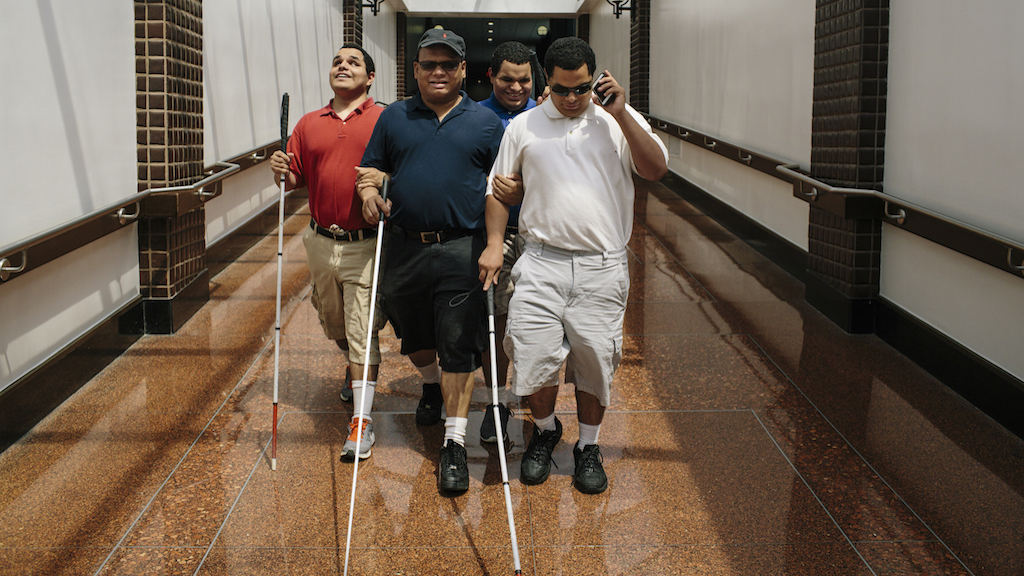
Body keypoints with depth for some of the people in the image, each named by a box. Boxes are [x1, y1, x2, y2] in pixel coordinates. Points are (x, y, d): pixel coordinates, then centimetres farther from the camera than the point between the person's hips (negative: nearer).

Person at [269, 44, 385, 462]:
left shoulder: (384, 121, -3)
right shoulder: (309, 124, 10)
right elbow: (294, 180, 14)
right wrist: (280, 172, -7)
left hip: (365, 244, -5)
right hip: (321, 241, 5)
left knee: (362, 331, -7)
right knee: (333, 324, 20)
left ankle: (362, 421, -2)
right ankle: (354, 369, 50)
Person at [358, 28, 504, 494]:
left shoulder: (486, 122, 5)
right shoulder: (393, 118, 10)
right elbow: (371, 167, 17)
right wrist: (369, 190, -5)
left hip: (461, 251, -3)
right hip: (403, 247, 3)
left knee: (458, 348, -4)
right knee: (413, 336, 20)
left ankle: (454, 444, 2)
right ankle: (431, 386, 51)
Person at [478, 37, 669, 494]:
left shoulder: (620, 120, 6)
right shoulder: (524, 126, 8)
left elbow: (657, 169, -7)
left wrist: (621, 115, -12)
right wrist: (494, 243, 1)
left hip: (602, 266, 0)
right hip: (541, 262, 0)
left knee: (595, 360, 5)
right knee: (534, 354, -6)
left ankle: (588, 447, 26)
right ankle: (544, 430, 24)